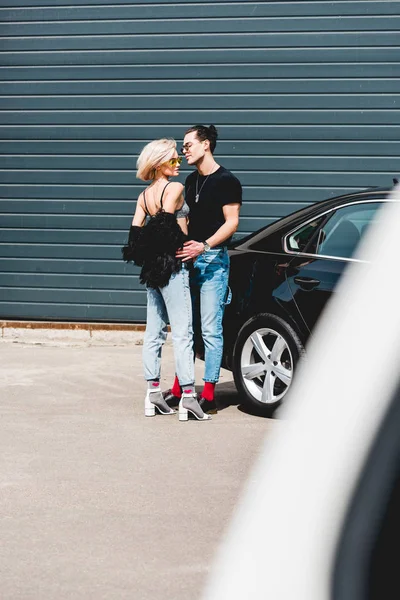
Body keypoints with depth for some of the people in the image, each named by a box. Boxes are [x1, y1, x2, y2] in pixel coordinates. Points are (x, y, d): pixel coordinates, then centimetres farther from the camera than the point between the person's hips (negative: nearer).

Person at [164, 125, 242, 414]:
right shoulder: (191, 180, 16)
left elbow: (232, 222, -12)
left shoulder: (226, 181, -7)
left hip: (213, 260, -8)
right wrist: (181, 243, 8)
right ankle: (179, 388, 17)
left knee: (211, 329, -7)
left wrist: (204, 245, -23)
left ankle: (209, 395, -5)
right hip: (189, 258, 8)